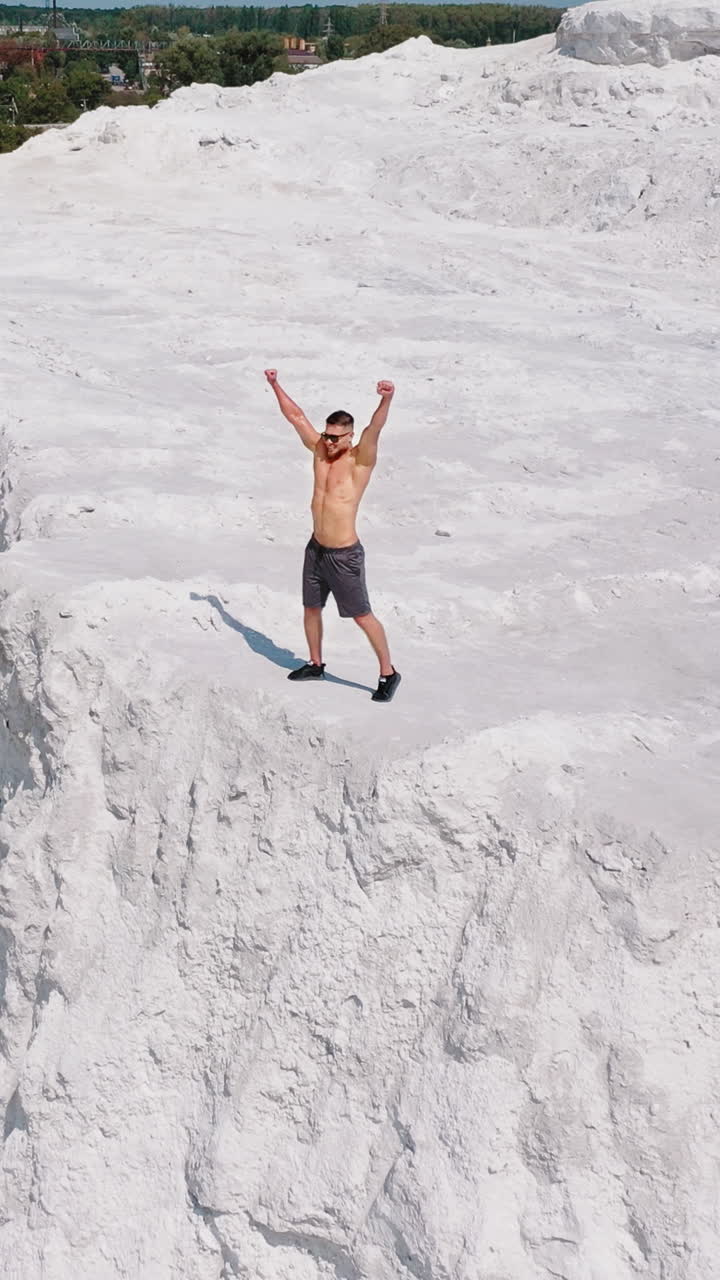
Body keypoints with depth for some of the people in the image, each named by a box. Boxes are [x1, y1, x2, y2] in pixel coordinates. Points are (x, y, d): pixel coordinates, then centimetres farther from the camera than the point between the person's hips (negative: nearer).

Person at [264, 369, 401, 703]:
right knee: (311, 608, 19)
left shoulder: (360, 460, -13)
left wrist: (386, 401, -49)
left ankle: (388, 674, 10)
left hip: (345, 555, -7)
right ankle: (315, 664, 38)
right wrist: (275, 385, 14)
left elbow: (374, 429, -32)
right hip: (316, 549, 7)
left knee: (362, 616, -1)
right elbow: (296, 415, 12)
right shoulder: (320, 450, 3)